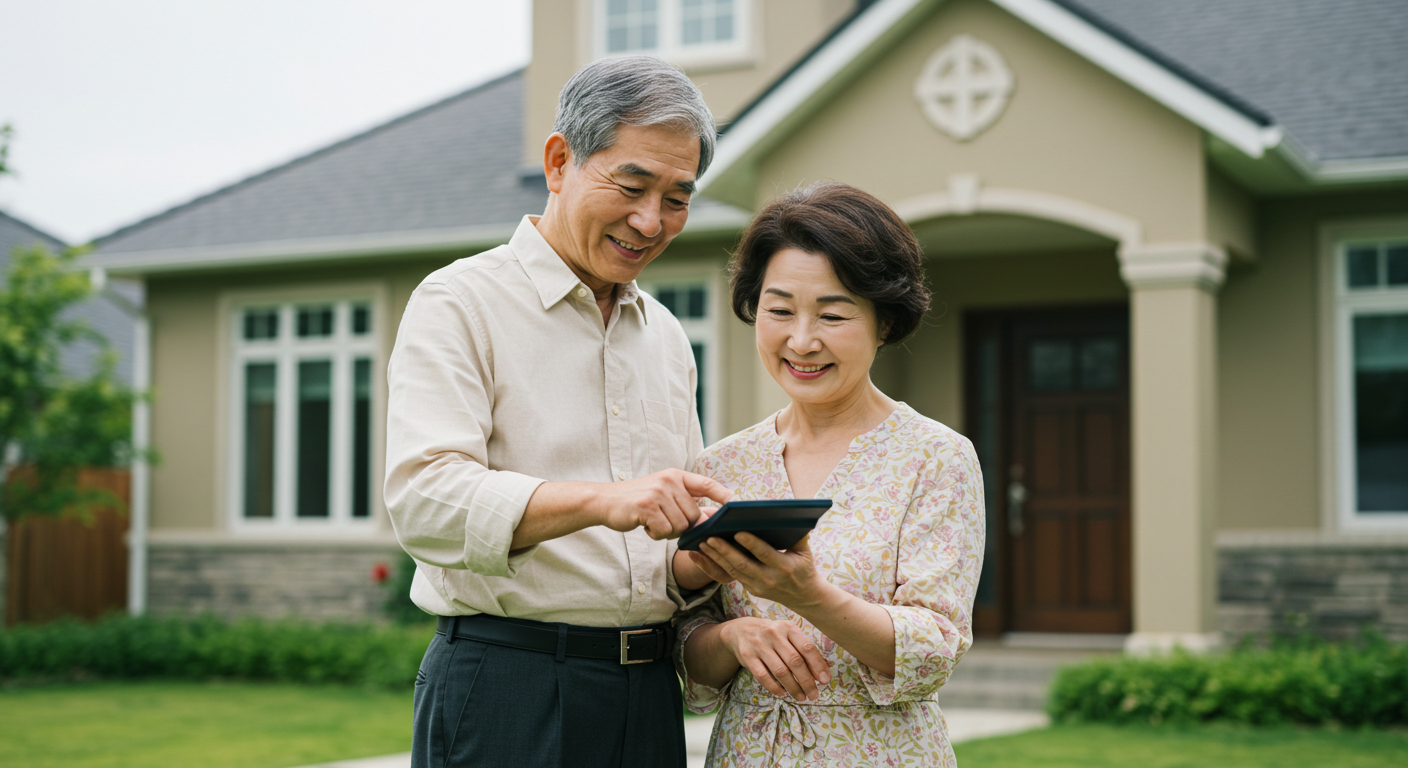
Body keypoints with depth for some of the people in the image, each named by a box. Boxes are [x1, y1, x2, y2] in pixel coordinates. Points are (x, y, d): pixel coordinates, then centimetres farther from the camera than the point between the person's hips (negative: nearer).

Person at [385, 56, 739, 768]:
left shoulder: (667, 336, 16)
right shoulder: (460, 303, -5)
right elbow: (425, 498, -20)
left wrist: (700, 561, -7)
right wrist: (603, 501, -33)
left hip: (647, 699, 6)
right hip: (506, 690, -6)